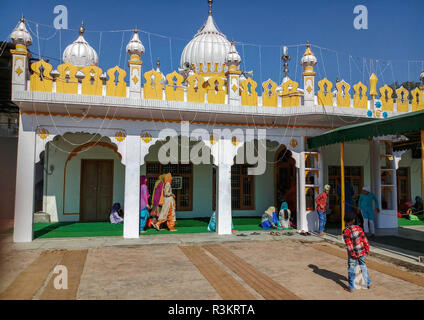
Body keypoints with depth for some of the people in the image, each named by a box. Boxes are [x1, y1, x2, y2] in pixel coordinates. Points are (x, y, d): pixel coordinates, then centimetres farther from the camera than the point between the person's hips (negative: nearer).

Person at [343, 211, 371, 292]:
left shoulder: (346, 231, -14)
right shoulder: (358, 228, -1)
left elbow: (349, 244, -17)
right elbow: (364, 239, 1)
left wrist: (353, 254, -12)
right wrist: (367, 250, 8)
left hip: (353, 254, -4)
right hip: (362, 252, 4)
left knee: (351, 270, 7)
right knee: (363, 266, 23)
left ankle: (351, 288, 13)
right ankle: (368, 284, 33)